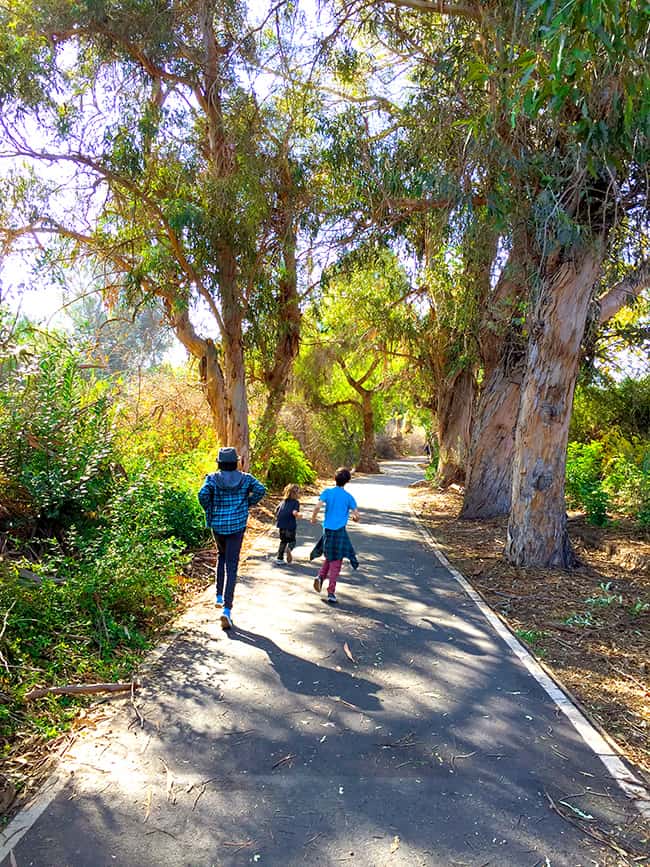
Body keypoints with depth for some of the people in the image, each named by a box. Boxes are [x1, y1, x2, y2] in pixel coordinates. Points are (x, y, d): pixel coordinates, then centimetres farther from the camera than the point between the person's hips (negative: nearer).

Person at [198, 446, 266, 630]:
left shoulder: (213, 478, -4)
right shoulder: (245, 478, -1)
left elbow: (203, 494, -19)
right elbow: (260, 489, -12)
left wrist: (209, 511, -3)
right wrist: (247, 504, 2)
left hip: (217, 524, 1)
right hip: (237, 525, -1)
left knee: (221, 555, 28)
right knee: (232, 565, 0)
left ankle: (219, 596, 27)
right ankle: (227, 608, -9)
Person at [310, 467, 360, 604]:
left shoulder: (327, 492, 1)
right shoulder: (349, 497, -1)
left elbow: (317, 507, -12)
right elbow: (356, 516, -4)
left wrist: (313, 519, 5)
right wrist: (353, 517, 20)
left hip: (327, 530, 2)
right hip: (340, 531, -2)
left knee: (329, 557, 24)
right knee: (336, 562, 2)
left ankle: (320, 576, 2)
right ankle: (331, 593, 2)